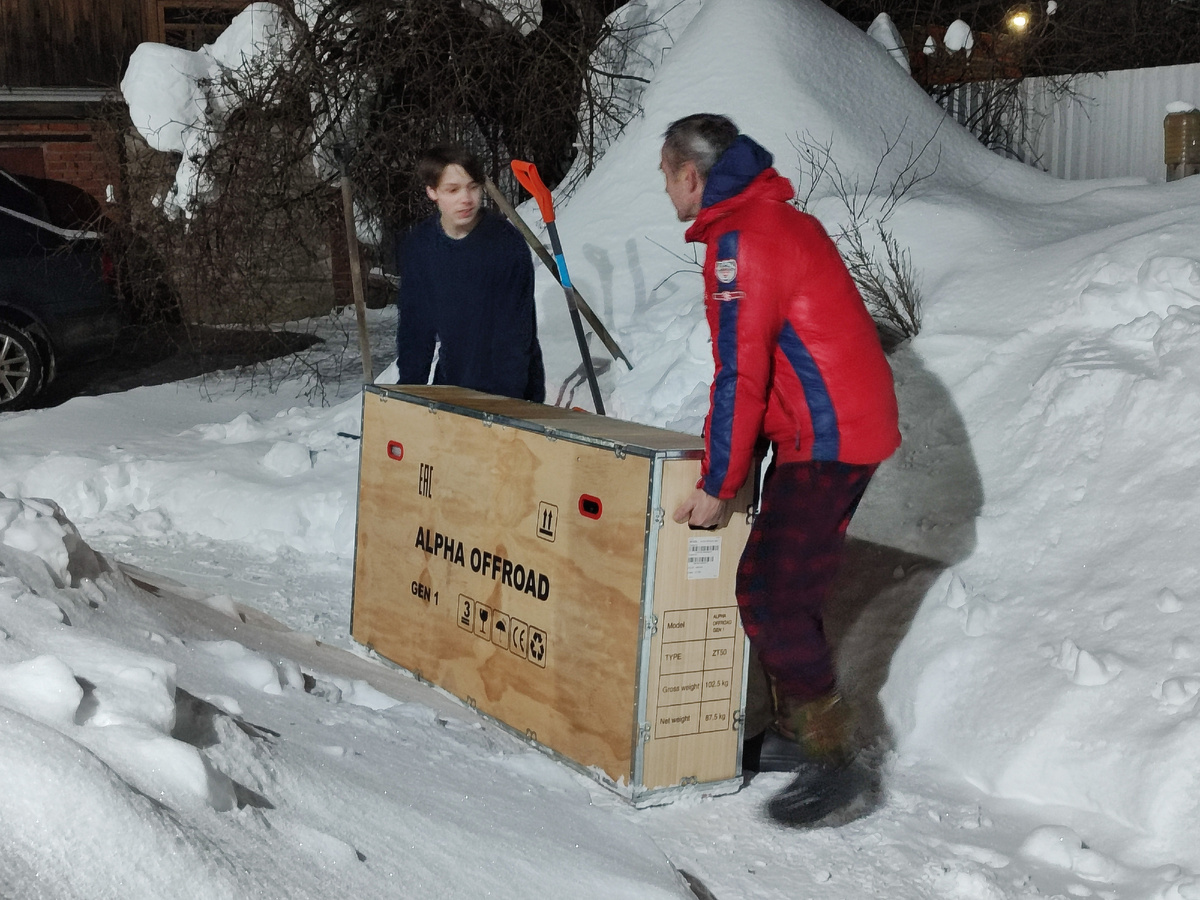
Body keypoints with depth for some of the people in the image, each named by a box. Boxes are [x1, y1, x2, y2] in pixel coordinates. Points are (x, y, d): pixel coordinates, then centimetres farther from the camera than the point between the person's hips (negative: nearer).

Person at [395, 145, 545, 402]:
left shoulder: (508, 244, -16)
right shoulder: (417, 246, -4)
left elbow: (517, 333, -17)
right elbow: (413, 325, 4)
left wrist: (502, 405, -22)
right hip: (448, 384, 4)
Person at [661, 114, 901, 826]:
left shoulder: (739, 239, -16)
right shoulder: (781, 218, 16)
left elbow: (740, 373, -19)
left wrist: (718, 486, -14)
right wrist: (730, 455, 20)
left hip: (824, 440, -10)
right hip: (854, 427, 10)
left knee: (770, 596, -8)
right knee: (783, 589, 15)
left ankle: (832, 760, -2)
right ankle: (795, 732, 24)